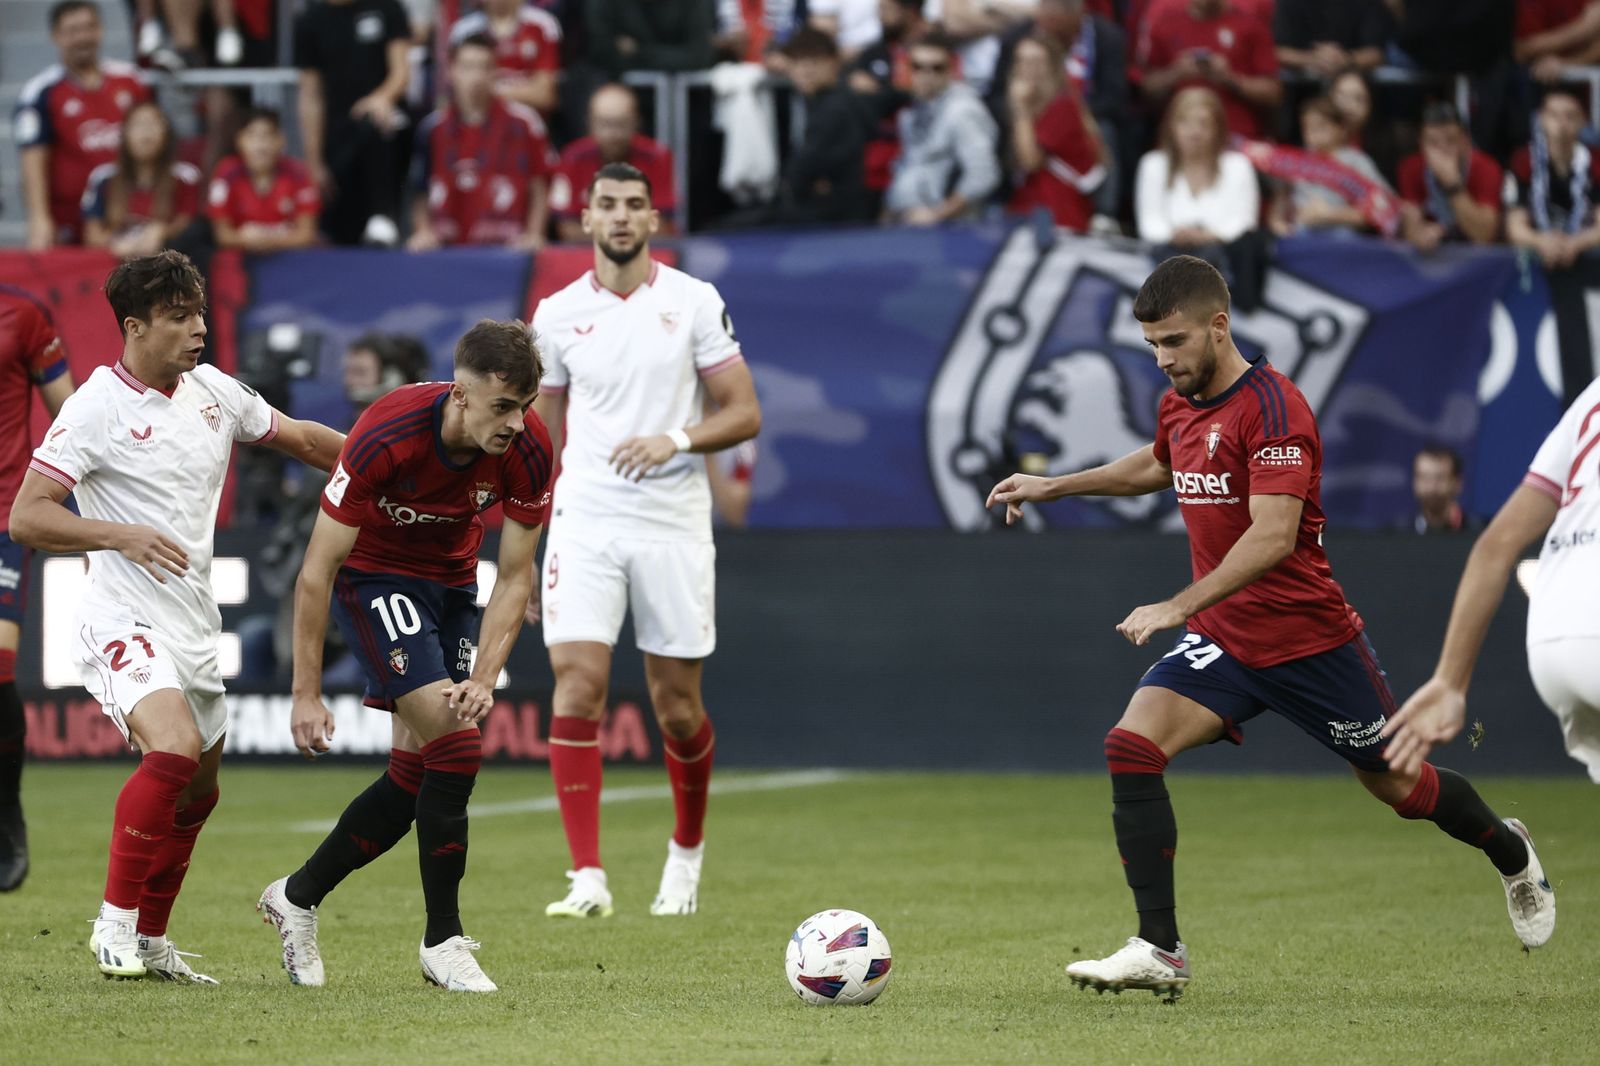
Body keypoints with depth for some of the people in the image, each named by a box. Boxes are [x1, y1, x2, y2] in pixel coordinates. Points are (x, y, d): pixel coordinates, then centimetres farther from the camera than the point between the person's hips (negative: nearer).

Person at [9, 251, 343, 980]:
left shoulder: (213, 391, 7)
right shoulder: (97, 407, -13)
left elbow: (298, 438, 24)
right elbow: (26, 517, -16)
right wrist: (121, 535, -28)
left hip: (195, 627, 8)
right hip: (124, 623, -8)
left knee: (197, 790, 13)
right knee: (175, 749, -28)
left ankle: (150, 941, 29)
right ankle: (116, 922, -16)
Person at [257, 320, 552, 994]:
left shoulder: (528, 450, -20)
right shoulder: (385, 437, -33)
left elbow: (515, 577, -10)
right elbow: (317, 570, -25)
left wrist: (485, 676, -23)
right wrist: (306, 694, -23)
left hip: (452, 580, 5)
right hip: (374, 576, -5)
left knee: (417, 772, 1)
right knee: (453, 742, -20)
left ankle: (298, 897, 21)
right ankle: (443, 941, -9)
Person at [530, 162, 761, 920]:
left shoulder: (694, 303, 1)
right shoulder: (558, 314, 6)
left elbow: (744, 414, 1)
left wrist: (675, 440, -18)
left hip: (673, 526, -1)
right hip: (584, 523, 1)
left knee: (677, 709, 5)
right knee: (577, 688, -14)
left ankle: (687, 850, 31)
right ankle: (588, 879, -13)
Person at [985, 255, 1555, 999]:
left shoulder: (1271, 407, -21)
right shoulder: (1179, 404, 4)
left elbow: (1273, 534, -30)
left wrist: (1180, 606, -36)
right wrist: (1055, 486, 24)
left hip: (1309, 637, -6)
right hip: (1222, 640, 6)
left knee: (1394, 782, 11)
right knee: (1132, 746, -17)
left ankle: (1512, 855, 43)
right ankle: (1159, 952, -15)